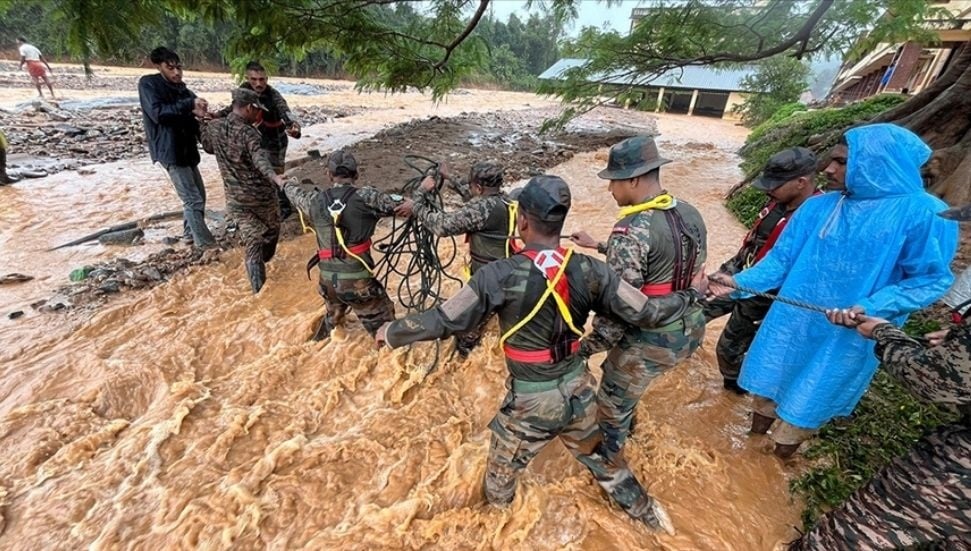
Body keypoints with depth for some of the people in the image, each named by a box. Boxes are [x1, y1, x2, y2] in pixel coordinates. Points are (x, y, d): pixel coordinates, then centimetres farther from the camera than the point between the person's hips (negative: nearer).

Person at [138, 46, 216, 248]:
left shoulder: (180, 87, 14)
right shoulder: (148, 83, -6)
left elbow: (188, 116, 12)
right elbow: (158, 113, -19)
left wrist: (197, 112, -11)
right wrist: (189, 104, -26)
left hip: (187, 148, 8)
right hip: (169, 150, -8)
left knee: (198, 195, 13)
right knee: (193, 199, -12)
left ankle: (190, 233, 27)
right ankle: (206, 244, -9)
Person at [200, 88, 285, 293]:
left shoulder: (214, 127, 2)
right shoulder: (248, 132, -16)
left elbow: (208, 147, 23)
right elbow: (259, 159, -37)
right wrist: (276, 178, -54)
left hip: (235, 198, 5)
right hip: (261, 194, -5)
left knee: (251, 242, 6)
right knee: (272, 228, 24)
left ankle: (259, 288, -2)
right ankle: (264, 261, 46)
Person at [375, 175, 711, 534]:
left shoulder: (500, 276, -24)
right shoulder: (590, 271, -13)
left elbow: (443, 321, -17)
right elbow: (646, 313, -7)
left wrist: (391, 333, 0)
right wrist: (693, 294, 12)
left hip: (530, 399, -4)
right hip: (578, 388, 4)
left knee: (502, 471, 26)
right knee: (599, 455, 31)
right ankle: (645, 511, 52)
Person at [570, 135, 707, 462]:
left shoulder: (632, 229, -26)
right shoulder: (691, 214, 1)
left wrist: (586, 348, -15)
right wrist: (598, 247, 17)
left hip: (651, 340, -8)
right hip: (690, 329, 9)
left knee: (613, 403, 17)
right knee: (623, 381, 33)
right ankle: (624, 425, 57)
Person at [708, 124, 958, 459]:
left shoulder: (924, 214, -12)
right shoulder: (819, 207, -1)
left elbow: (931, 279, -10)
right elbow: (782, 257, 0)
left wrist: (870, 308, -24)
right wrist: (741, 282, -11)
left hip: (846, 337, -3)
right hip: (791, 322, 4)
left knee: (805, 403, 13)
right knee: (767, 382, 18)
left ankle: (775, 462, 39)